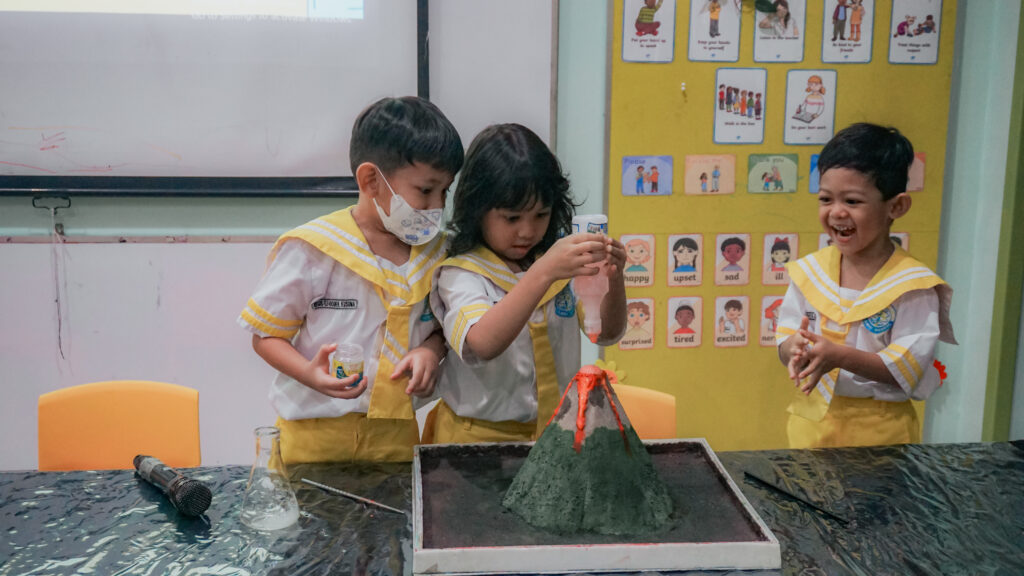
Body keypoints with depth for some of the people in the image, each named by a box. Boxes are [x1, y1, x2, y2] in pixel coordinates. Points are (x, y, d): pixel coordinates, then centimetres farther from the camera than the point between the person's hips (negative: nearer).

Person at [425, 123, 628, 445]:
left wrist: (614, 278, -15)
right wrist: (543, 273, -36)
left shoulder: (559, 261, 5)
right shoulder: (460, 275, -9)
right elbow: (483, 344, -27)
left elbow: (606, 333, 4)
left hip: (555, 429, 4)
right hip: (480, 435, -4)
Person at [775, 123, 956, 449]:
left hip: (879, 432, -3)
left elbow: (907, 369, -17)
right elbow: (784, 345, 2)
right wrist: (795, 348, -21)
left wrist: (840, 356, -30)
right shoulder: (809, 271, 0)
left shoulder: (912, 286, -13)